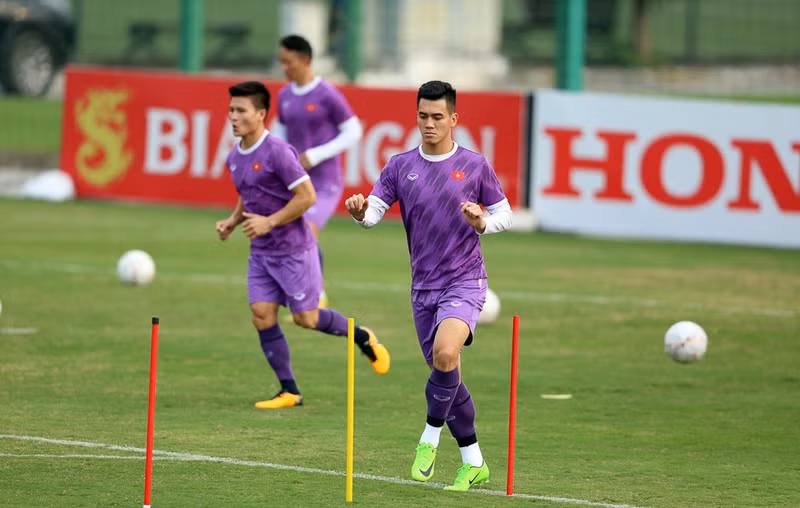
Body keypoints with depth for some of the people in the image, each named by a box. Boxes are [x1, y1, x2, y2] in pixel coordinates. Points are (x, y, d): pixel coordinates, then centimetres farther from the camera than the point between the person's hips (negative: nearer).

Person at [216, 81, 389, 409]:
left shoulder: (278, 152, -19)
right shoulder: (234, 158, 7)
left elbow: (307, 197, -20)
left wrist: (269, 222, -22)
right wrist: (232, 221, 6)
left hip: (293, 249, -7)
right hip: (261, 253, 7)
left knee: (305, 318, -4)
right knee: (262, 315, -4)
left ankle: (362, 337, 23)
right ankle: (289, 391, 1)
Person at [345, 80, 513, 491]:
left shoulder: (475, 165, -2)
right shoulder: (400, 166, 4)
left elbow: (504, 214, 5)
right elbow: (375, 210, -5)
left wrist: (482, 223, -17)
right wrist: (361, 211, -28)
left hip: (464, 281, -4)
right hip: (423, 286, 4)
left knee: (445, 353, -30)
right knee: (447, 378, 9)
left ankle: (431, 436, -10)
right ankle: (473, 464, 22)